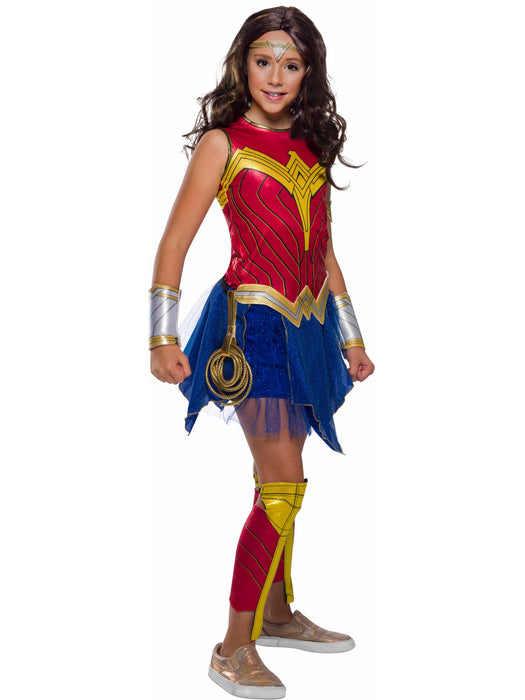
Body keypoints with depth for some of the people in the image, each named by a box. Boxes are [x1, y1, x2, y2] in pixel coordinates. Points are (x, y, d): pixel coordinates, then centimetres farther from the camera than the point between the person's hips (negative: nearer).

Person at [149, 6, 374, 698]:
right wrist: (163, 337, -14)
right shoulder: (223, 142, -4)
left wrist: (350, 335, 18)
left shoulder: (311, 147, 14)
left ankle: (277, 613, 30)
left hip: (308, 325, 6)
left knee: (283, 478, 15)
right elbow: (173, 244, -7)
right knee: (284, 485, -11)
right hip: (253, 321, -6)